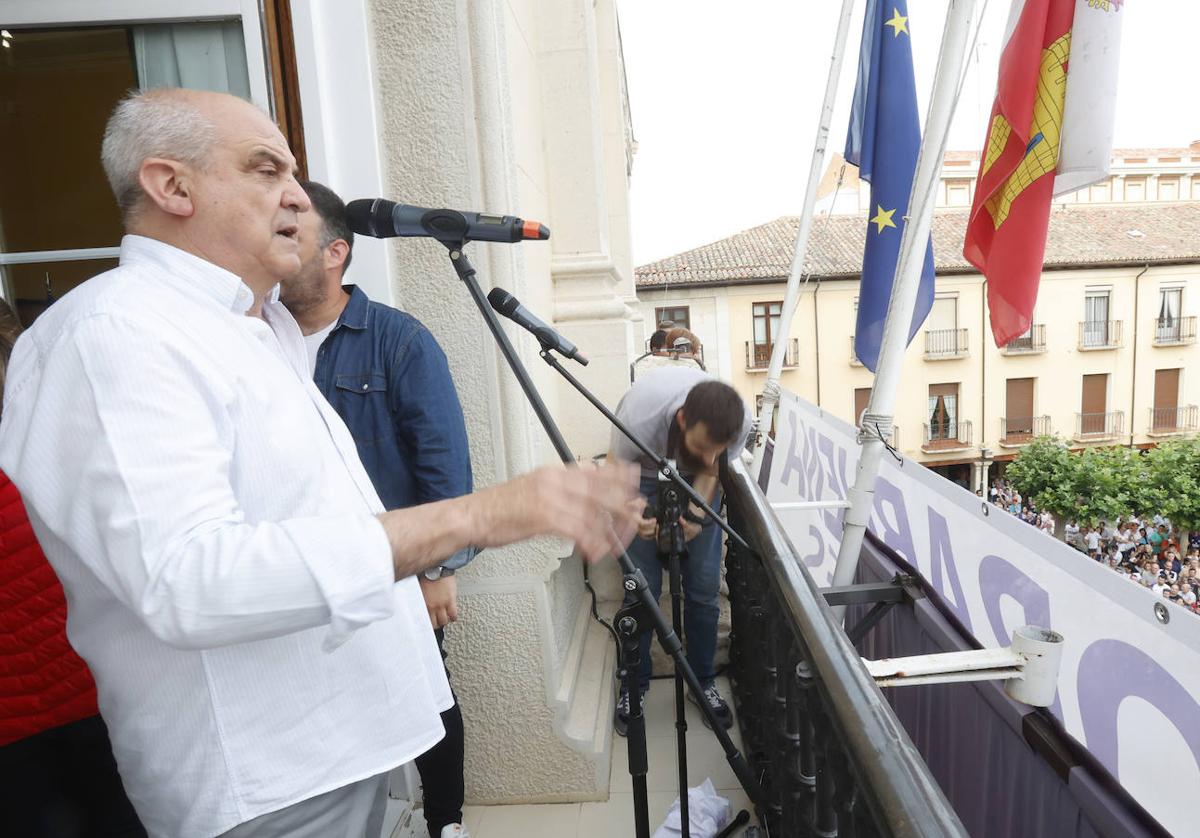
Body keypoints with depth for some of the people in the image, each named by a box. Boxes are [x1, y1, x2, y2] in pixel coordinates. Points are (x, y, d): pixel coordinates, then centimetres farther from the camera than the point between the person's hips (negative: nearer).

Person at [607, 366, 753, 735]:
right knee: (642, 590, -5)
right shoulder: (640, 414, -41)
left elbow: (710, 470, -11)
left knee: (705, 589, 0)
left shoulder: (740, 423, -32)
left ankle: (704, 682, 22)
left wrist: (696, 518, -28)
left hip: (693, 480, 2)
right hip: (644, 474, -2)